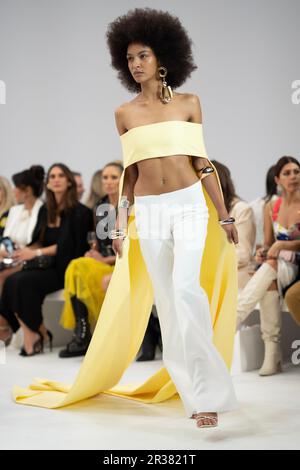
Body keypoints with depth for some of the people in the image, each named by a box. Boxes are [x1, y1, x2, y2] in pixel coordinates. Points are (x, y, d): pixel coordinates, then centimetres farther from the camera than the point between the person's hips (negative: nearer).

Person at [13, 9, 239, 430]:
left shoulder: (189, 103, 3)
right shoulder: (125, 114, 8)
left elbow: (201, 162, 4)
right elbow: (129, 173, 11)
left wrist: (223, 215, 2)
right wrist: (121, 225, 8)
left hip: (190, 205, -2)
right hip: (149, 212, 2)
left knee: (187, 289, -20)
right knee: (167, 301, 2)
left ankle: (205, 391, -14)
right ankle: (200, 394, 11)